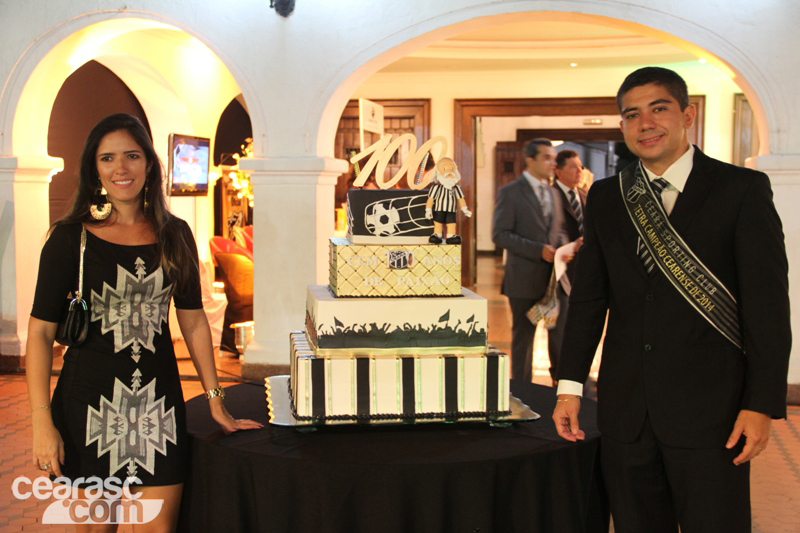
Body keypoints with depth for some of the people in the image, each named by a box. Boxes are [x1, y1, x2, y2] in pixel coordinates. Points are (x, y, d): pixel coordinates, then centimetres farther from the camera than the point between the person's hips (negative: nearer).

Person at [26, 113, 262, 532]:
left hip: (159, 400, 3)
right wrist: (42, 420, -13)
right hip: (90, 400, -2)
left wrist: (216, 400, 9)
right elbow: (41, 331, -5)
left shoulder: (174, 235, 6)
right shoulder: (71, 238, -4)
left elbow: (193, 320, 11)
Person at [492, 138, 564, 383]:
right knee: (523, 336, 4)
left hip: (553, 275, 6)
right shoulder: (510, 192, -6)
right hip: (525, 278, -6)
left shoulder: (552, 193, 15)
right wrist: (538, 250, -19)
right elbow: (500, 234, -13)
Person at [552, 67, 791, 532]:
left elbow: (768, 304, -6)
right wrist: (570, 387, 8)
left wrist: (762, 405, -11)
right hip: (625, 411, 4)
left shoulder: (743, 189, -2)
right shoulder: (605, 198, 10)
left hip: (709, 410, -4)